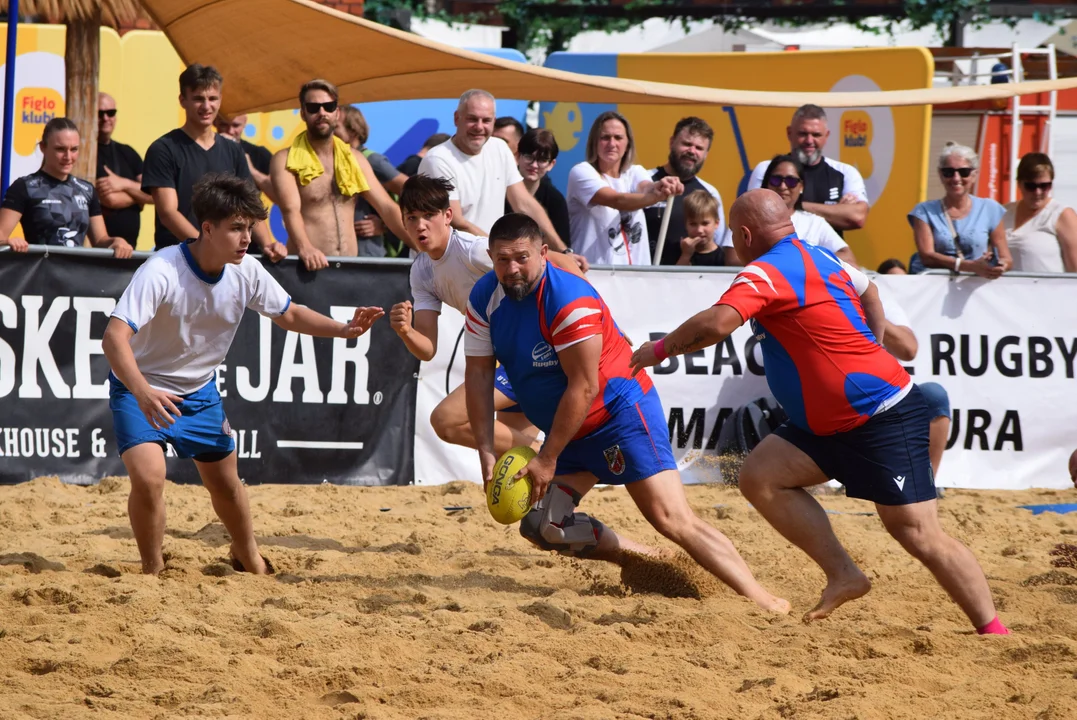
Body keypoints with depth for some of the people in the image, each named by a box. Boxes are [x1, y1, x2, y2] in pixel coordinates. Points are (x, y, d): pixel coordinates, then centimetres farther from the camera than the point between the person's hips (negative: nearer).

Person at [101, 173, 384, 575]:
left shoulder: (246, 272, -12)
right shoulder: (161, 272, -32)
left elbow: (288, 315, 6)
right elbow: (115, 337, -41)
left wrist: (343, 329, -12)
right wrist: (143, 393, -57)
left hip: (199, 391, 6)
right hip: (140, 390, -6)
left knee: (225, 483, 17)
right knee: (148, 477, -24)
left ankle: (248, 557, 45)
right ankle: (153, 571, -1)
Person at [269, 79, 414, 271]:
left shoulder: (354, 159, 16)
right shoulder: (285, 160, 1)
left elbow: (387, 208, 14)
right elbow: (291, 209, -14)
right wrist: (304, 248, -32)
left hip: (349, 264, 4)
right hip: (309, 267, -4)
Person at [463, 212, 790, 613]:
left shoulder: (570, 299, -26)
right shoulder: (484, 298, -4)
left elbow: (584, 387, -24)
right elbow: (479, 374, 0)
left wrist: (548, 459, -21)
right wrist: (486, 453, -8)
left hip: (620, 413, -8)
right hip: (569, 430, 8)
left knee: (672, 520, -19)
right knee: (542, 527, -1)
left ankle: (764, 603, -23)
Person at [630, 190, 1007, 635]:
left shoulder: (767, 272, -17)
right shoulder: (816, 257, 12)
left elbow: (716, 323, -31)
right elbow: (866, 289, 31)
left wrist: (660, 350, -16)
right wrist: (870, 350, 29)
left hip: (883, 422, -10)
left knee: (919, 536, -9)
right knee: (760, 477, -1)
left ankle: (994, 632, -4)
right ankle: (843, 575, -1)